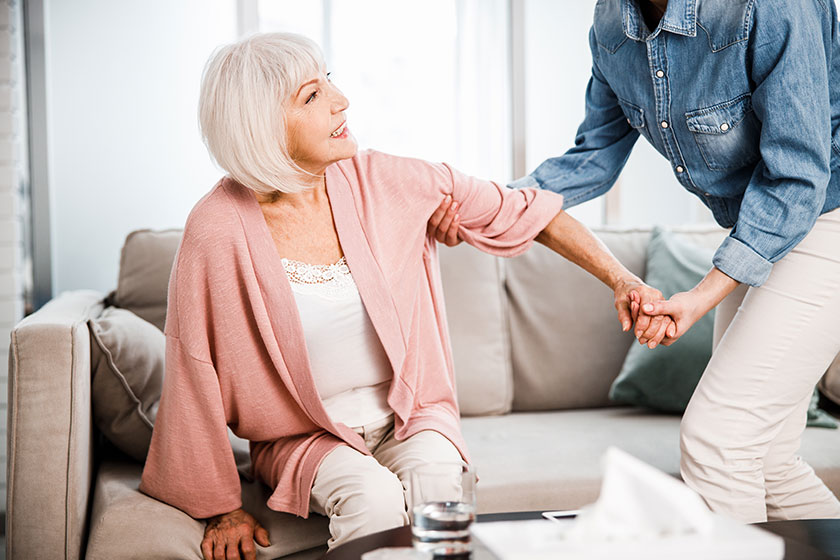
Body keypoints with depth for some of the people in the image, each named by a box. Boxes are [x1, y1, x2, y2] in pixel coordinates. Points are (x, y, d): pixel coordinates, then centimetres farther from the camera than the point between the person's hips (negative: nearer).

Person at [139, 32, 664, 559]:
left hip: (411, 419, 2)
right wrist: (221, 507, -1)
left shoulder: (381, 181, -9)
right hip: (306, 437, -2)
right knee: (373, 498, -32)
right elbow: (196, 375, -7)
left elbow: (523, 211, 0)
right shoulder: (217, 233, -16)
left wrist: (621, 278, -7)